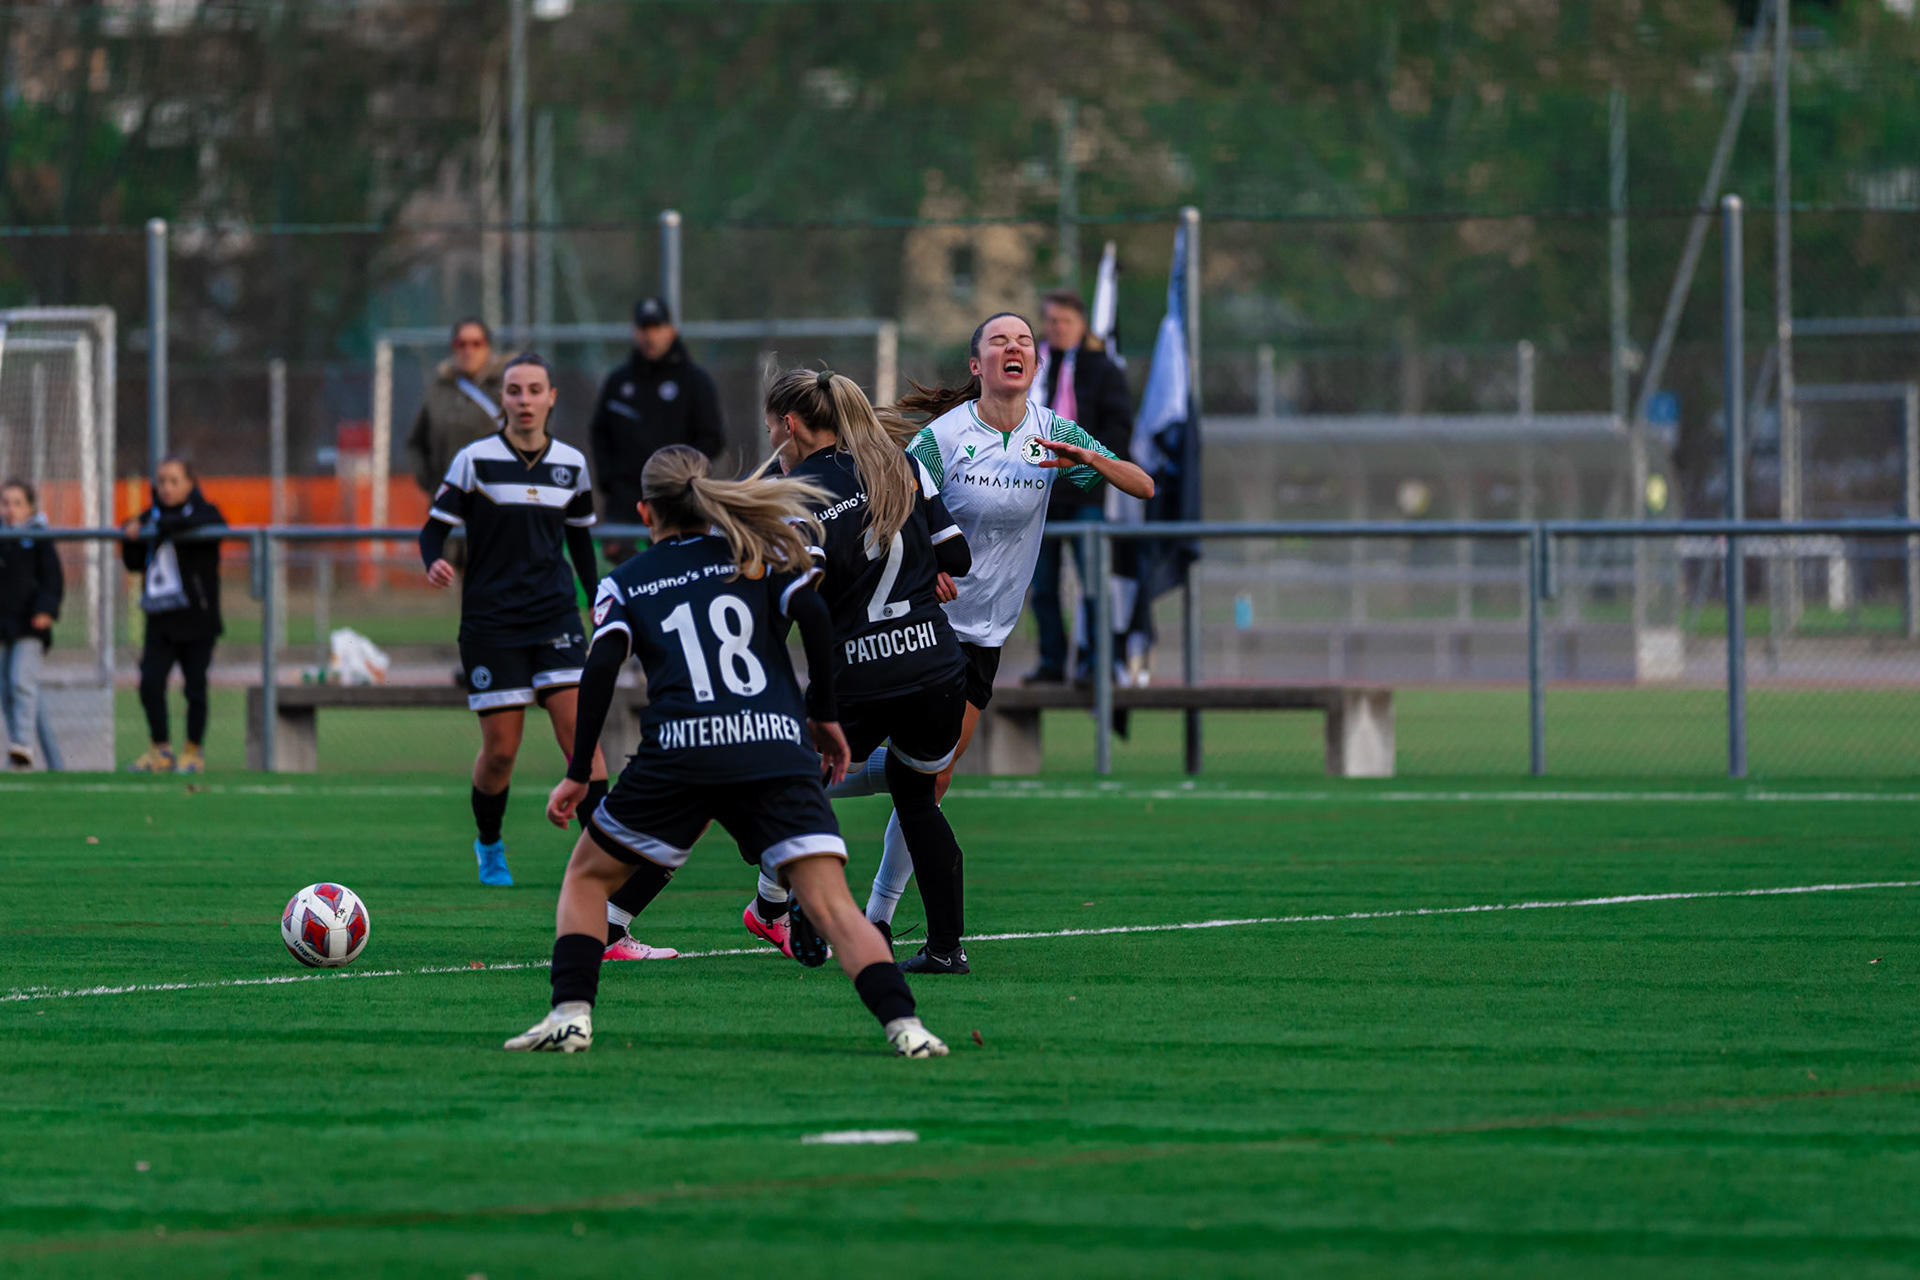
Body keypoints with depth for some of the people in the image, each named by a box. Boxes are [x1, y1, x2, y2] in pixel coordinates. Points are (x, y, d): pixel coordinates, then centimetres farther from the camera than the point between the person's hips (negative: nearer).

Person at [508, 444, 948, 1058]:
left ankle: (570, 1013, 3)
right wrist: (824, 714, 14)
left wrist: (578, 774, 5)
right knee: (831, 908, -5)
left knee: (586, 877, 20)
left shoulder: (624, 584, 18)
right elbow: (813, 615, 4)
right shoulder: (756, 554, 20)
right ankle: (902, 1023, -27)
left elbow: (602, 667, 2)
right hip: (780, 749, 0)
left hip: (679, 752, 0)